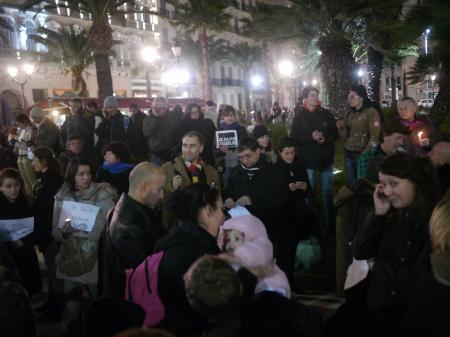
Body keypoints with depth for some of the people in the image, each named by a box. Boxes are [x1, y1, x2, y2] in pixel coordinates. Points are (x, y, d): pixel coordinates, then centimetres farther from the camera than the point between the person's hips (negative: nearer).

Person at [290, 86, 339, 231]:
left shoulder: (326, 114, 3)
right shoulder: (299, 116, -2)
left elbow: (335, 134, 6)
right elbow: (294, 137, -7)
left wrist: (326, 138, -15)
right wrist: (311, 137, -21)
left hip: (326, 159, 2)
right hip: (308, 160, -1)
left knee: (327, 193, 8)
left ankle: (330, 224, 19)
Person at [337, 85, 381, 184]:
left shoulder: (371, 112, -8)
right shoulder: (350, 114, 13)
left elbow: (375, 137, -12)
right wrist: (341, 128, -6)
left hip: (361, 155, -6)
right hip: (348, 154, 6)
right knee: (350, 182, 11)